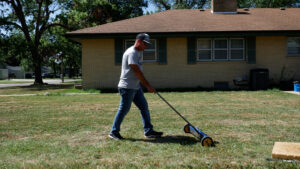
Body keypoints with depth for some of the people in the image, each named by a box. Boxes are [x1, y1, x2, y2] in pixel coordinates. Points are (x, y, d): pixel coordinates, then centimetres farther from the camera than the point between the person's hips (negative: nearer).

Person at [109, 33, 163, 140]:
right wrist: (148, 86, -22)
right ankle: (114, 132, 11)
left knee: (144, 107, 8)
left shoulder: (139, 52, 14)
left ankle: (148, 131, 13)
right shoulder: (131, 53, -17)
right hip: (127, 87, -10)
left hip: (136, 87, 10)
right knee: (124, 109, -2)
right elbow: (137, 72, -22)